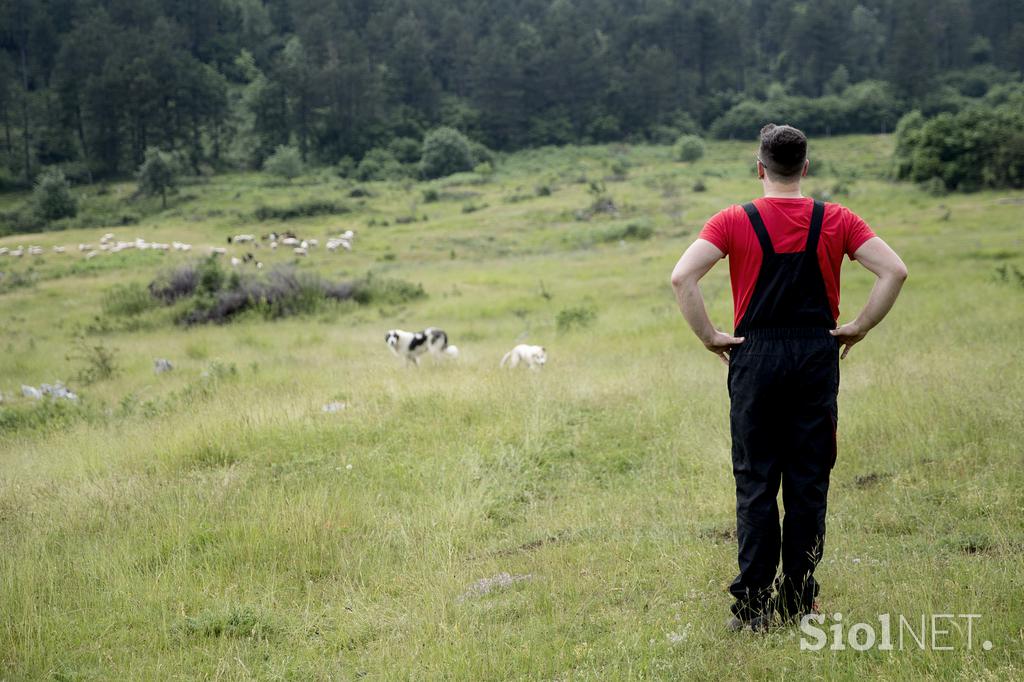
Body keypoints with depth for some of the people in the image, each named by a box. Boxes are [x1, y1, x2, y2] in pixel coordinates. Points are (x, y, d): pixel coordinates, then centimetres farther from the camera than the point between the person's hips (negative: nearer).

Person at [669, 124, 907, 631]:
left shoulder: (734, 221, -3)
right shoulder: (835, 221, 1)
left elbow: (682, 276, -15)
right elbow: (894, 271, -5)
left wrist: (709, 337, -6)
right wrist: (858, 328, 1)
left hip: (756, 356, -1)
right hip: (816, 356, 1)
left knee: (755, 482, 4)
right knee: (809, 482, 8)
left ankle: (752, 605, 3)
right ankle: (799, 601, 12)